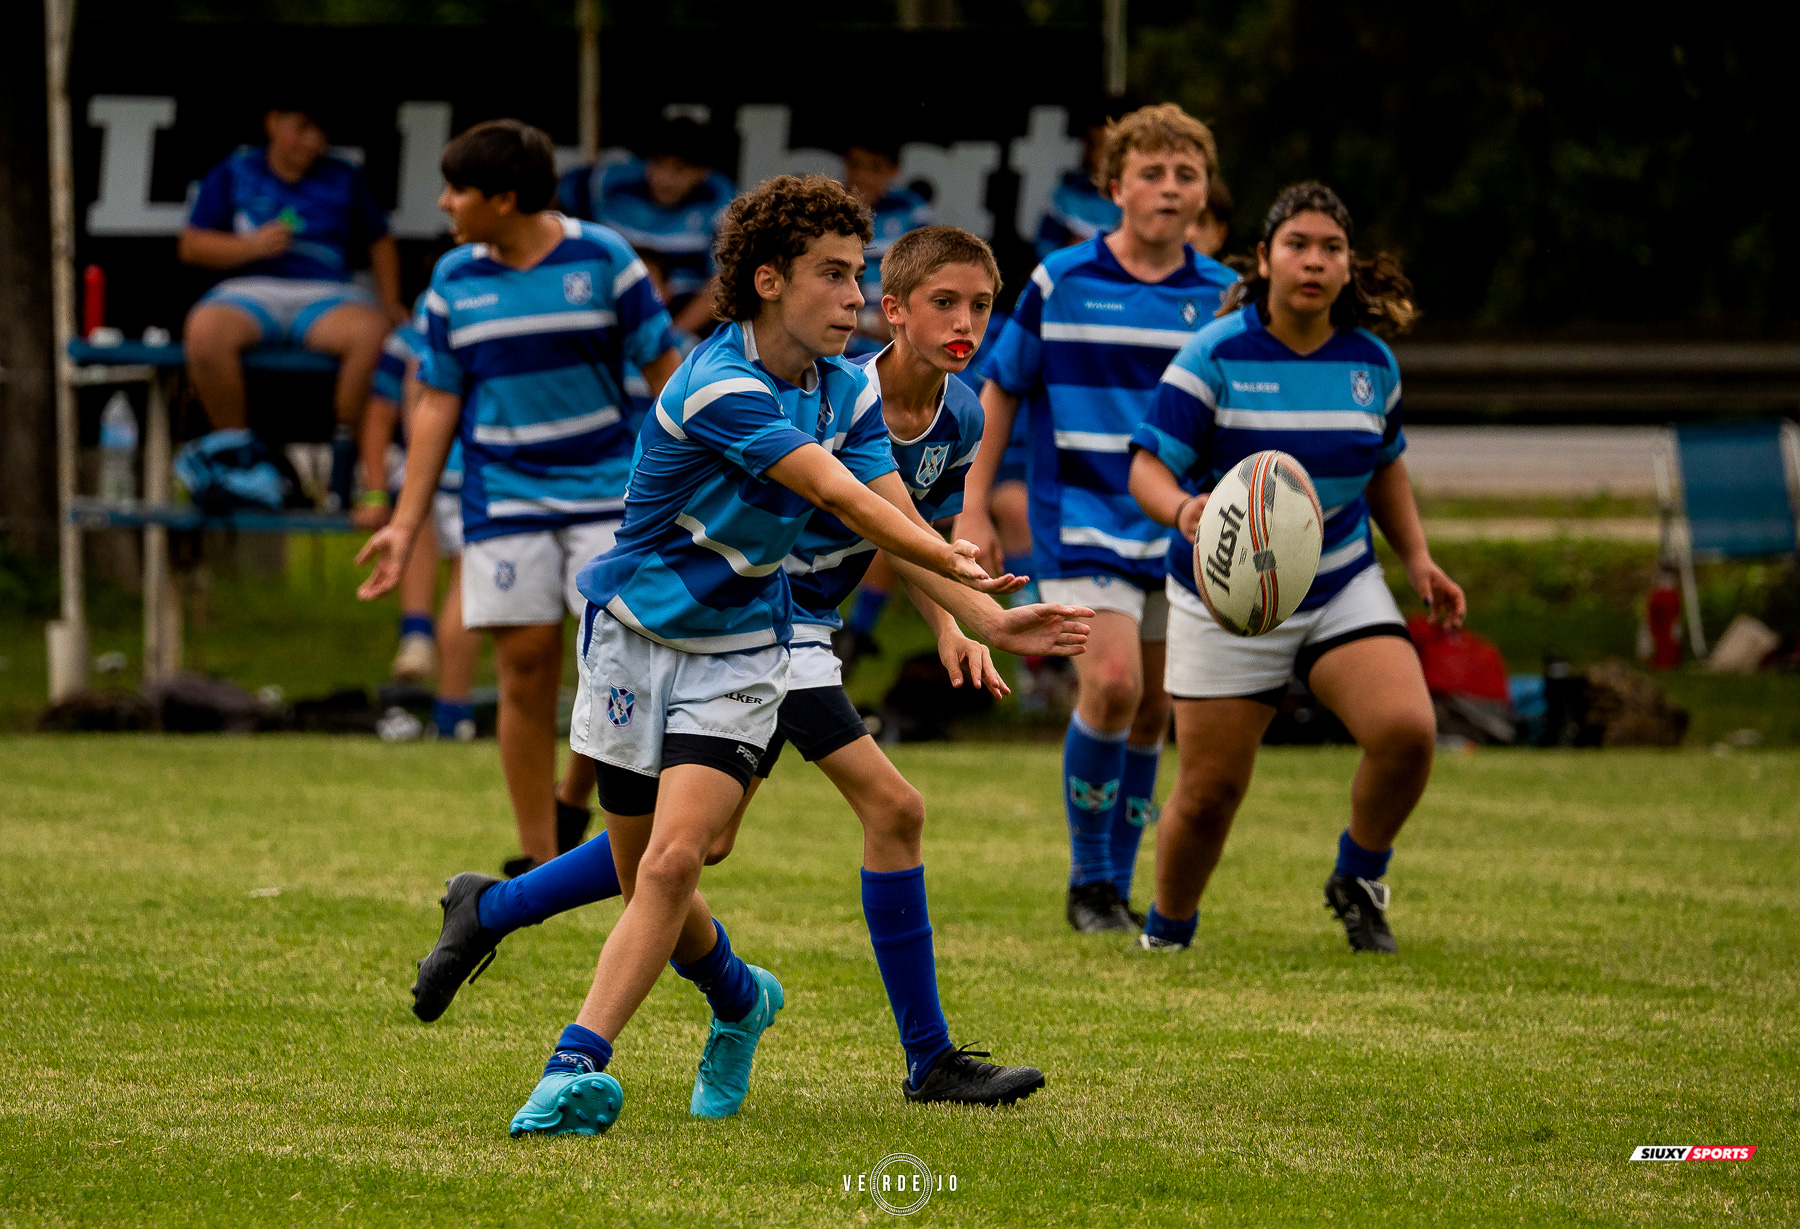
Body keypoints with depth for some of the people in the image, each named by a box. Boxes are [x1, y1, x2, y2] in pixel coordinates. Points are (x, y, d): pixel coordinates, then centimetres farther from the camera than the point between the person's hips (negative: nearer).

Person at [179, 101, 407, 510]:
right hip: (252, 290, -1)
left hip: (325, 293, 1)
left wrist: (390, 304, 10)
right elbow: (191, 246, 7)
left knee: (373, 332, -35)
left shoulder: (344, 180, 16)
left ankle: (345, 456, -20)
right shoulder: (234, 174, 11)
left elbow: (380, 243, 25)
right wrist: (251, 246, -9)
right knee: (205, 331, -37)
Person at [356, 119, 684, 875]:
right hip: (504, 495, 2)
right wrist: (405, 523, 6)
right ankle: (538, 856, 6)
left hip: (606, 490, -2)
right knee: (526, 665, -2)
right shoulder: (454, 282, 5)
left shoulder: (602, 259, -3)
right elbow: (438, 404, 10)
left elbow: (663, 369, 2)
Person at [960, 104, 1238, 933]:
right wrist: (975, 510, 2)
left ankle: (1118, 887, 21)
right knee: (1111, 684, -19)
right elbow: (1001, 391, 5)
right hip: (1083, 522, -3)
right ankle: (1089, 880, -3)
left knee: (1150, 716, 8)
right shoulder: (1062, 282, -4)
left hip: (1181, 533, 4)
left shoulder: (1222, 297, 3)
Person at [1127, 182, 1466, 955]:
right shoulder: (1215, 355, -12)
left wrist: (1417, 558, 8)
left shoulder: (1371, 363, 2)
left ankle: (1358, 881, 6)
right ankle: (1166, 931, 27)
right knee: (1209, 791, -1)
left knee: (1407, 730, -21)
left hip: (1342, 587, 3)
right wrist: (1182, 510, -36)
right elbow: (1147, 467, -15)